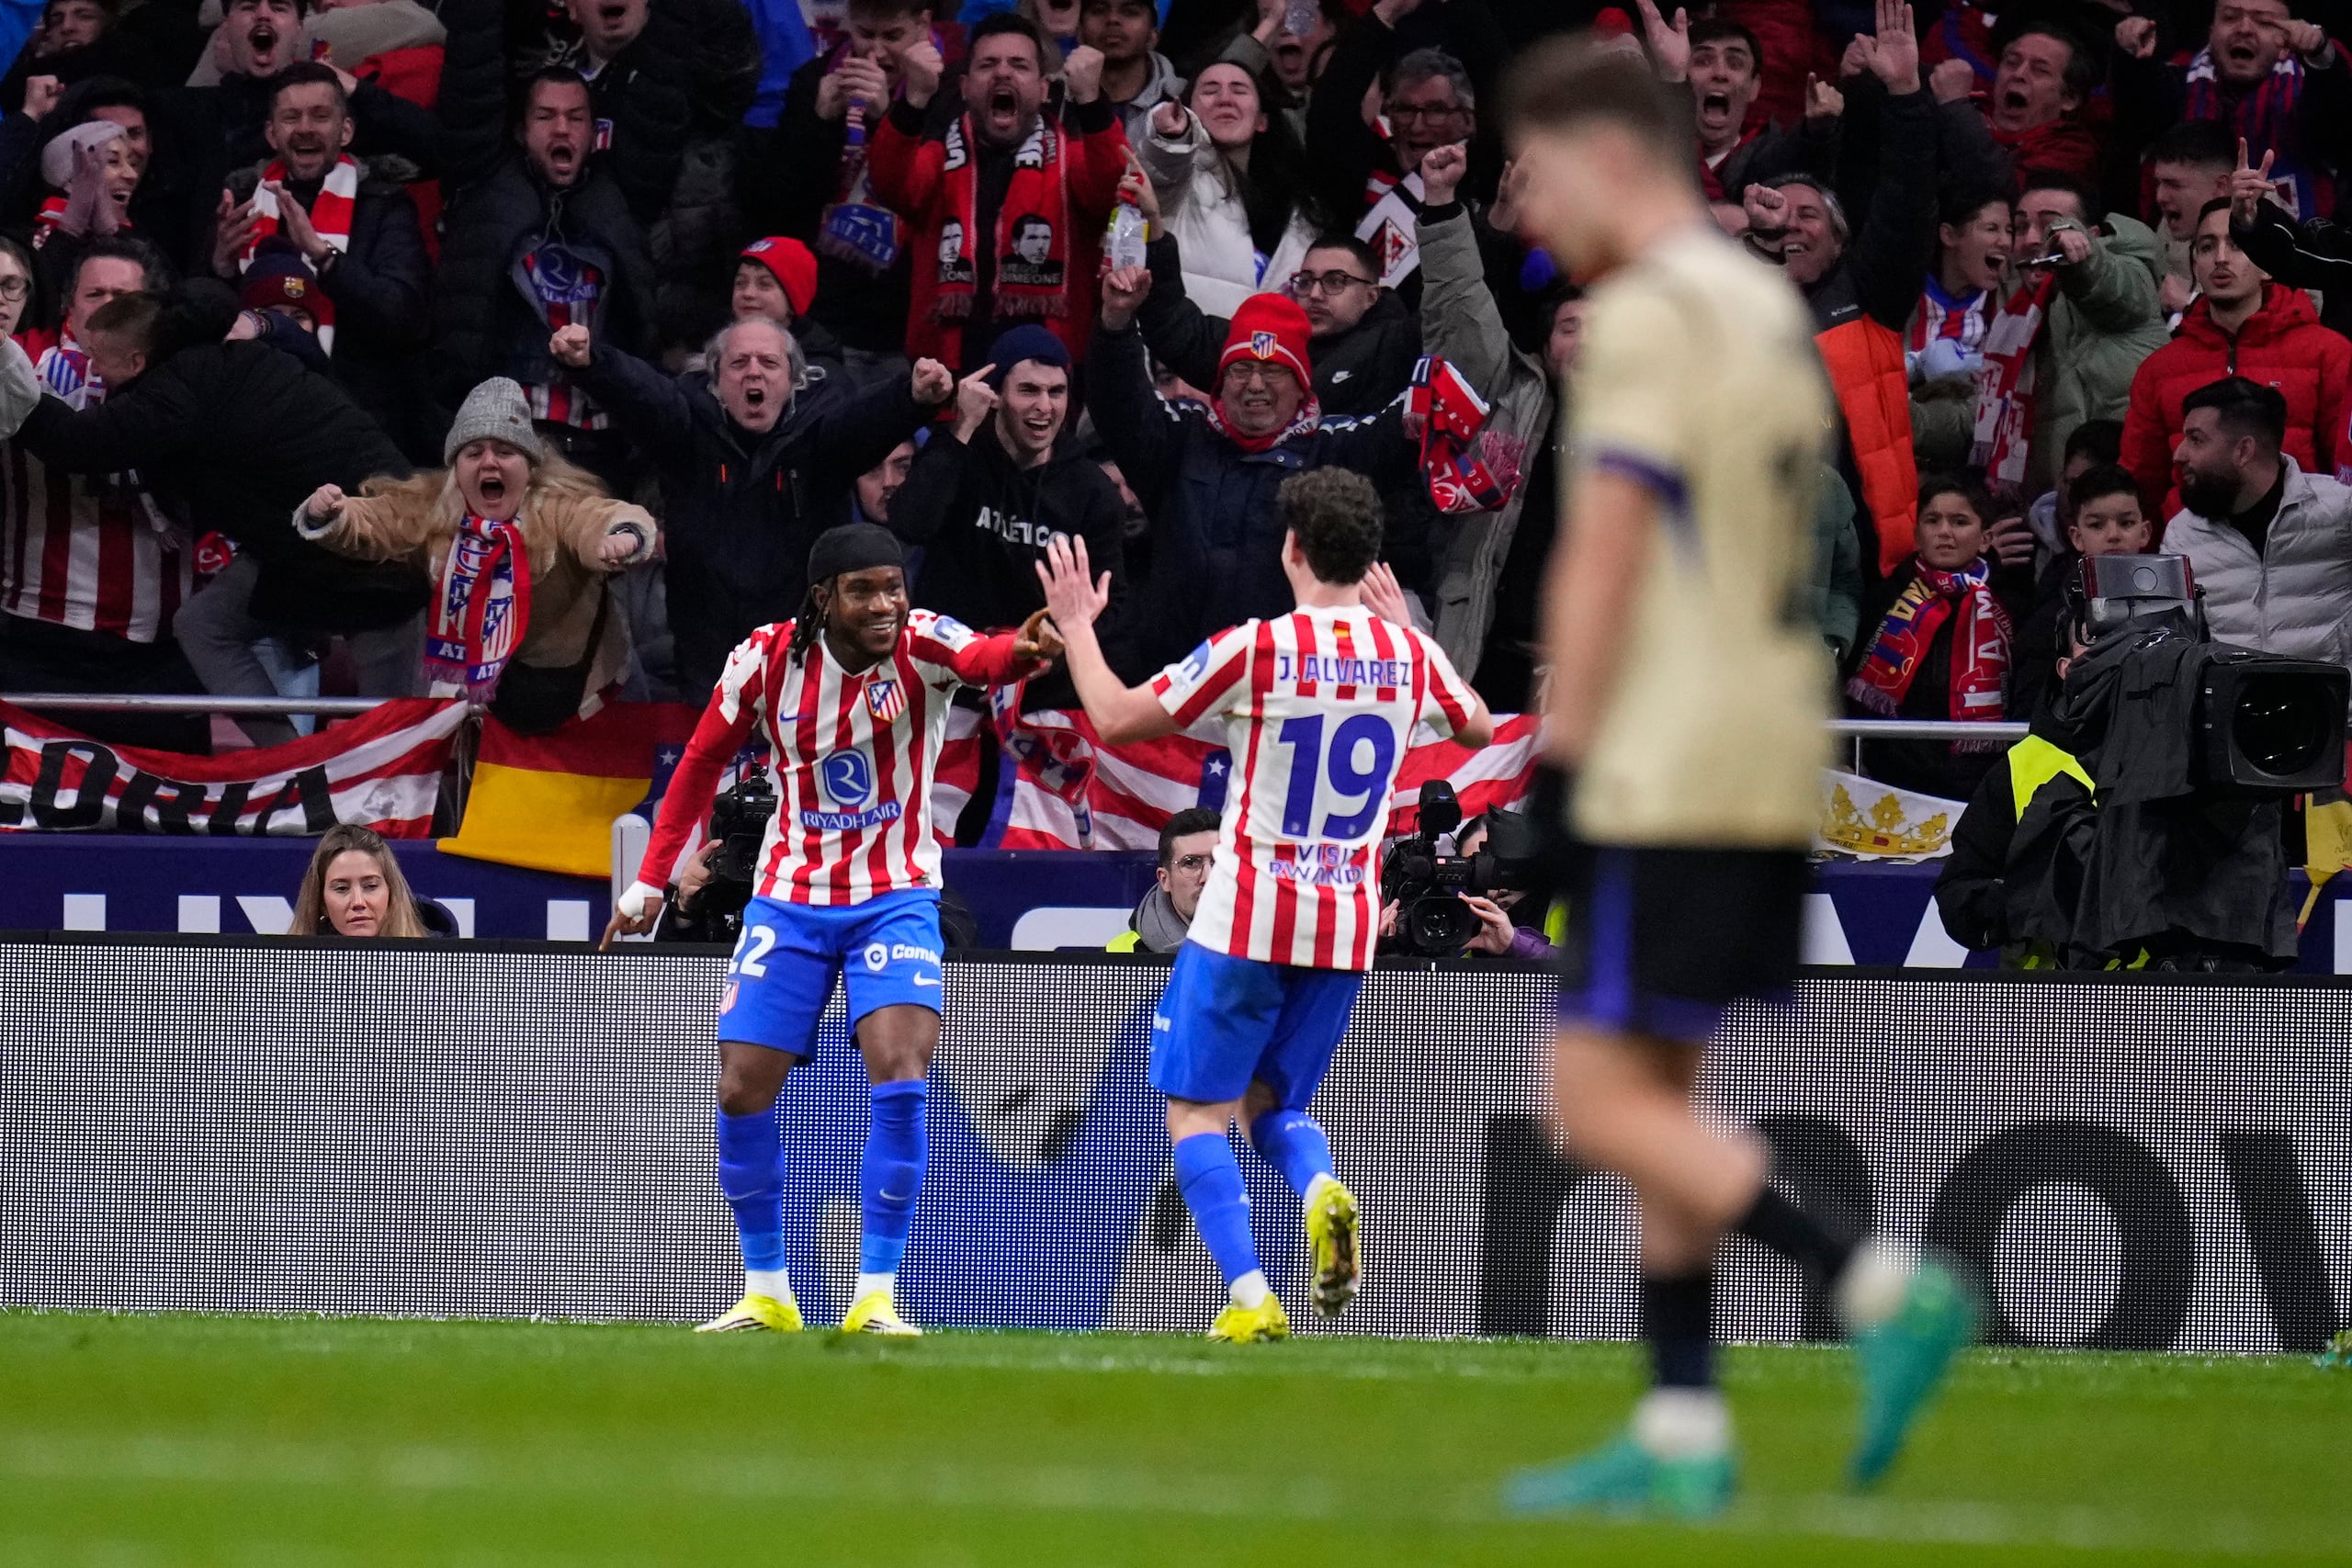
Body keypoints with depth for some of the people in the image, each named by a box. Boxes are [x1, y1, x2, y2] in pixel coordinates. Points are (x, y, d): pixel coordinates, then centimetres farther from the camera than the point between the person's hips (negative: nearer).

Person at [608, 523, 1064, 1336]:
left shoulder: (919, 645, -15)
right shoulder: (768, 658, -9)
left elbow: (981, 658, -40)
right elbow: (704, 760, 7)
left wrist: (1020, 652, -64)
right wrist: (651, 879, 7)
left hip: (895, 896, -2)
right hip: (789, 901, 2)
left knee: (900, 1077, -20)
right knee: (742, 1092, -1)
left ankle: (876, 1296, -11)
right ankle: (766, 1294, 17)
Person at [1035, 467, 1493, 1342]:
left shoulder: (1257, 649, -13)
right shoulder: (1409, 654, 1)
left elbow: (1117, 720, -7)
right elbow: (1477, 728, 24)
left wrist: (1077, 627, 9)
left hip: (1246, 921, -5)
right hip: (1348, 926, 5)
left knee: (1198, 1112, 4)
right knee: (1273, 1102, 20)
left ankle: (1250, 1298, -13)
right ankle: (1322, 1195, -14)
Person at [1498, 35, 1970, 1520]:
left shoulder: (1651, 314, -11)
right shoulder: (1774, 310, 17)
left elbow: (1601, 562, -16)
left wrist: (1558, 758, -14)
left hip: (1670, 778, -9)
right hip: (1771, 773, 9)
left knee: (1605, 1100, -8)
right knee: (1653, 1097, 12)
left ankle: (1883, 1290, -16)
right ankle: (1682, 1434, 8)